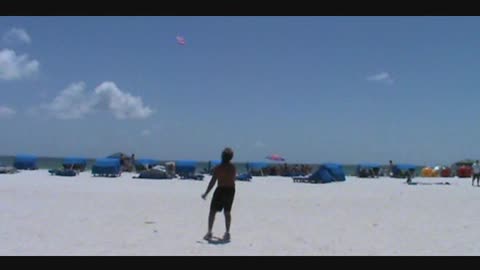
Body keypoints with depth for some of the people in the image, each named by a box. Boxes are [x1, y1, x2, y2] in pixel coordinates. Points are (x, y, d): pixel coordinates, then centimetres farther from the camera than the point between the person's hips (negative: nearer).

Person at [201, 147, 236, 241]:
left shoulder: (218, 168, -14)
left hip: (221, 190, -5)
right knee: (227, 212, 15)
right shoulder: (233, 168, 0)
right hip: (231, 190, 5)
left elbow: (212, 182, -15)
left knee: (212, 211, 6)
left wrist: (206, 193, -10)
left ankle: (209, 233, 2)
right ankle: (227, 233, 13)